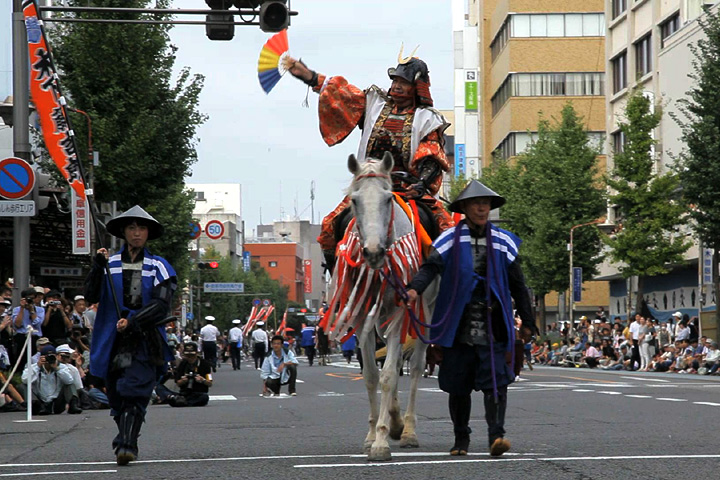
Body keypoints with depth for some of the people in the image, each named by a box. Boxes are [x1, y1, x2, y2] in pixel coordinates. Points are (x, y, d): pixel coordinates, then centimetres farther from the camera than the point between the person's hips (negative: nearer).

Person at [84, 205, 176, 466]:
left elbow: (161, 305, -4)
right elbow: (91, 296, 1)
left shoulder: (158, 267, 6)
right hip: (113, 342, 3)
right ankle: (127, 442, 23)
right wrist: (98, 266, -11)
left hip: (145, 339, -3)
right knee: (117, 396, 7)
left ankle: (126, 445, -24)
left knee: (134, 392, -16)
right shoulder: (110, 264, 12)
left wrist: (132, 321, -16)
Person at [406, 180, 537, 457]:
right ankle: (461, 439, 21)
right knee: (458, 385, 7)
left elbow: (517, 285, 14)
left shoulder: (503, 242, 9)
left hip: (493, 327, 0)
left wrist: (527, 322, 14)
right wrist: (415, 289, -32)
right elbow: (431, 266, -12)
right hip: (458, 327, 0)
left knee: (495, 381, -12)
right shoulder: (451, 240, 3)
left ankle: (496, 436, -17)